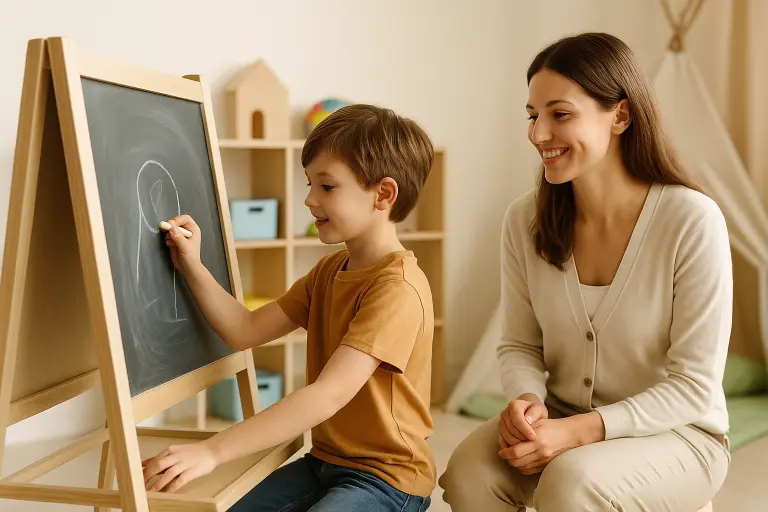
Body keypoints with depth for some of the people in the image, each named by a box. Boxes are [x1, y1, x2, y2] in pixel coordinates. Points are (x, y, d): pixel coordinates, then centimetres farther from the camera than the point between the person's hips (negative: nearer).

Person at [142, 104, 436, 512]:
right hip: (324, 461, 8)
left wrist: (212, 451, -34)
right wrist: (192, 267, -6)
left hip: (384, 478, -8)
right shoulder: (329, 270, 8)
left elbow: (329, 395, -31)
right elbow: (246, 330, 7)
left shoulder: (398, 288, -22)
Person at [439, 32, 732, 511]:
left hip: (673, 432, -3)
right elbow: (520, 345, 4)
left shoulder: (692, 220, -19)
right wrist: (527, 400, -19)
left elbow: (694, 386, -15)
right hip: (559, 419, 4)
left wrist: (579, 431, -25)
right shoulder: (525, 219, -5)